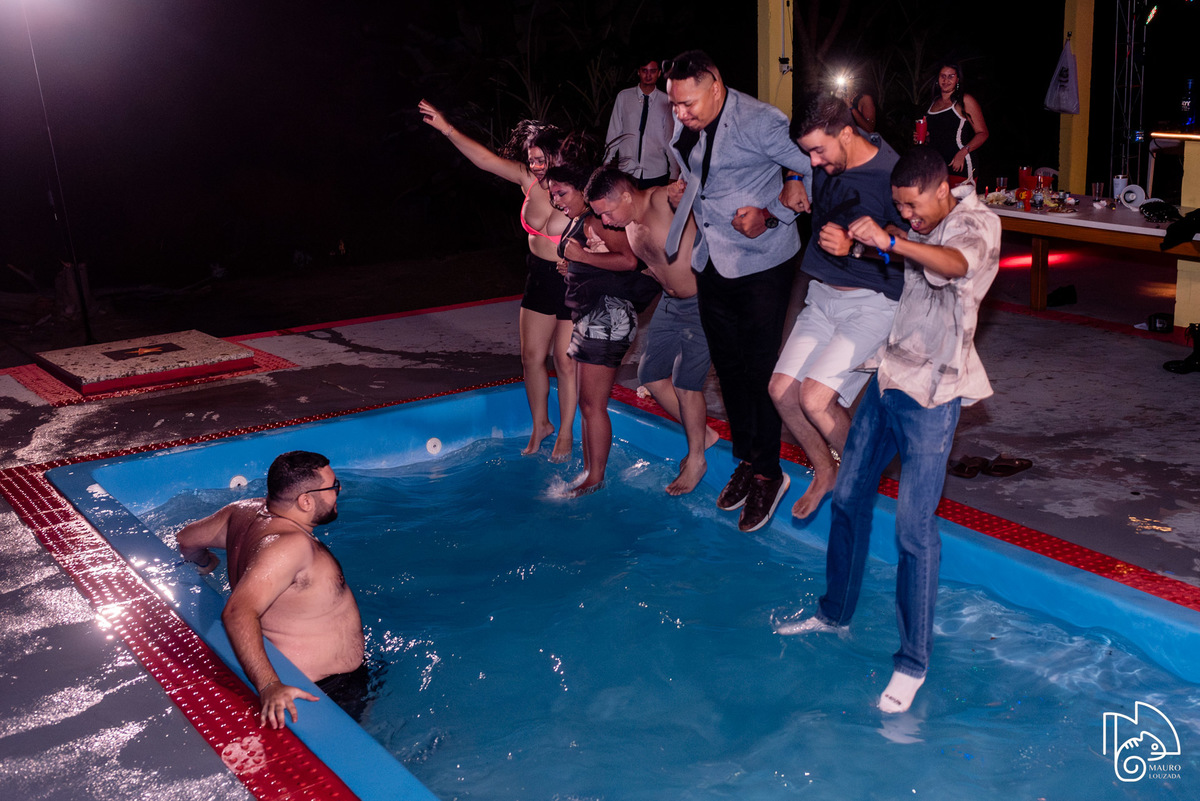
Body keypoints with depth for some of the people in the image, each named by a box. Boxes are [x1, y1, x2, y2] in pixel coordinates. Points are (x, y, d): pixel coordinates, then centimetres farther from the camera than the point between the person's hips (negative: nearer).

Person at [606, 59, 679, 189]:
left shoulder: (666, 102, 3)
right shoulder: (623, 97, 3)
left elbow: (670, 139, 3)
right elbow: (613, 133, 6)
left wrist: (673, 175, 0)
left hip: (657, 174, 0)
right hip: (627, 172, 0)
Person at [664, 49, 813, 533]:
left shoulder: (759, 122, -18)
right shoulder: (684, 127, 3)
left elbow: (816, 172, -13)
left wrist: (770, 215, -20)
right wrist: (681, 189, 2)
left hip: (761, 263, -7)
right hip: (711, 263, 7)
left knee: (760, 369, -1)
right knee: (727, 365, 13)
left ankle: (767, 473, 12)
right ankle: (745, 459, 28)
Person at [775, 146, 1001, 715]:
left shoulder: (976, 222, -10)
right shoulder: (918, 228, 12)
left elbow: (957, 264, -34)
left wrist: (891, 241, -45)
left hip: (931, 390, -8)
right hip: (889, 374, 8)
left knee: (914, 524, -8)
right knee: (849, 495, 13)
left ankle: (913, 661, 3)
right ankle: (834, 612, 32)